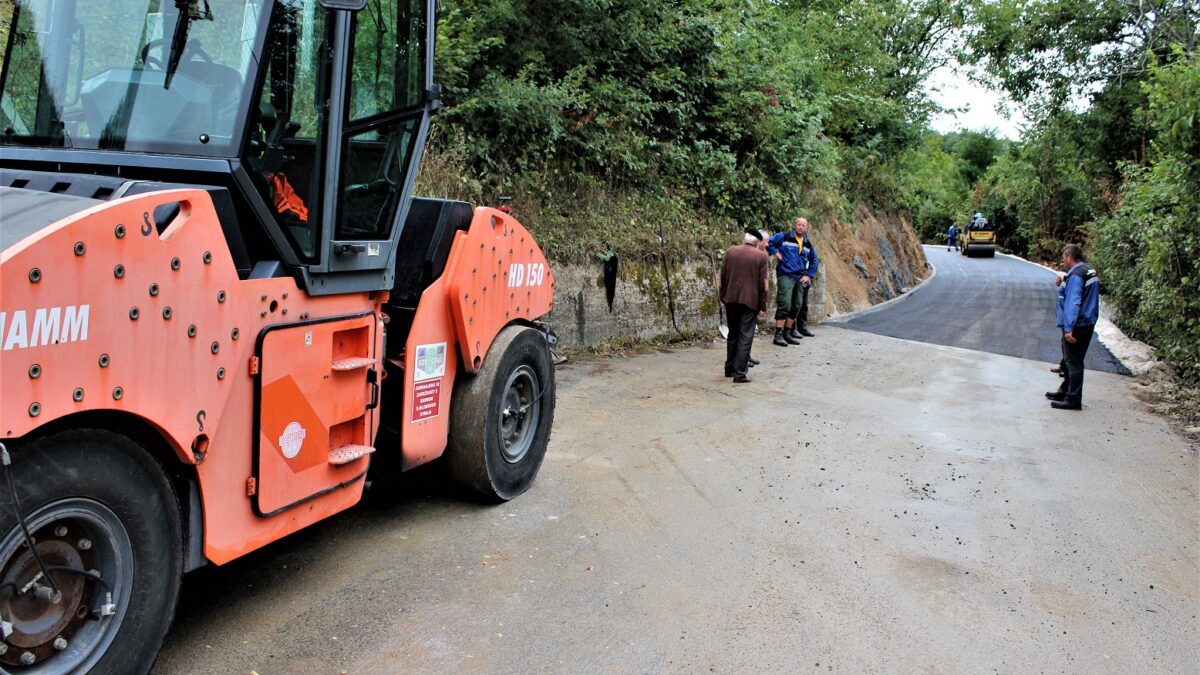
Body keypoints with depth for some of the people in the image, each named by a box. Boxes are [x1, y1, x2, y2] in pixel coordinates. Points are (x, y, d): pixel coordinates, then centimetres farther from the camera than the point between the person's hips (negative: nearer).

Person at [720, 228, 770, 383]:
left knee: (733, 334, 18)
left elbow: (723, 276, 7)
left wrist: (723, 297, 18)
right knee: (745, 337, -2)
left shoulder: (730, 252, 4)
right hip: (750, 300, -4)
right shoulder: (762, 256, -4)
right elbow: (763, 283, -6)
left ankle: (729, 368, 25)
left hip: (731, 299, 4)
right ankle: (740, 373, -7)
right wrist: (763, 306, -1)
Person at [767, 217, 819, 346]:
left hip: (800, 279, 7)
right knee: (784, 305, -15)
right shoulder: (783, 237, -2)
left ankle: (787, 333, 17)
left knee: (797, 306, 8)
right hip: (785, 276, -7)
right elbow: (768, 242, -4)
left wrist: (809, 275, 14)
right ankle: (778, 334, -12)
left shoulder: (808, 244, 15)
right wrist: (775, 252, -10)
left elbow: (814, 261, 25)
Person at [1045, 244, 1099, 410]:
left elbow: (1073, 303, -24)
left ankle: (1073, 400, 0)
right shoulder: (1090, 272, 13)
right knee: (1073, 360, 19)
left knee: (1073, 362, -4)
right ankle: (1065, 391, 31)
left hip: (1077, 326, -9)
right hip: (1089, 324, 10)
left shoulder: (1075, 275, -17)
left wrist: (1068, 328, -27)